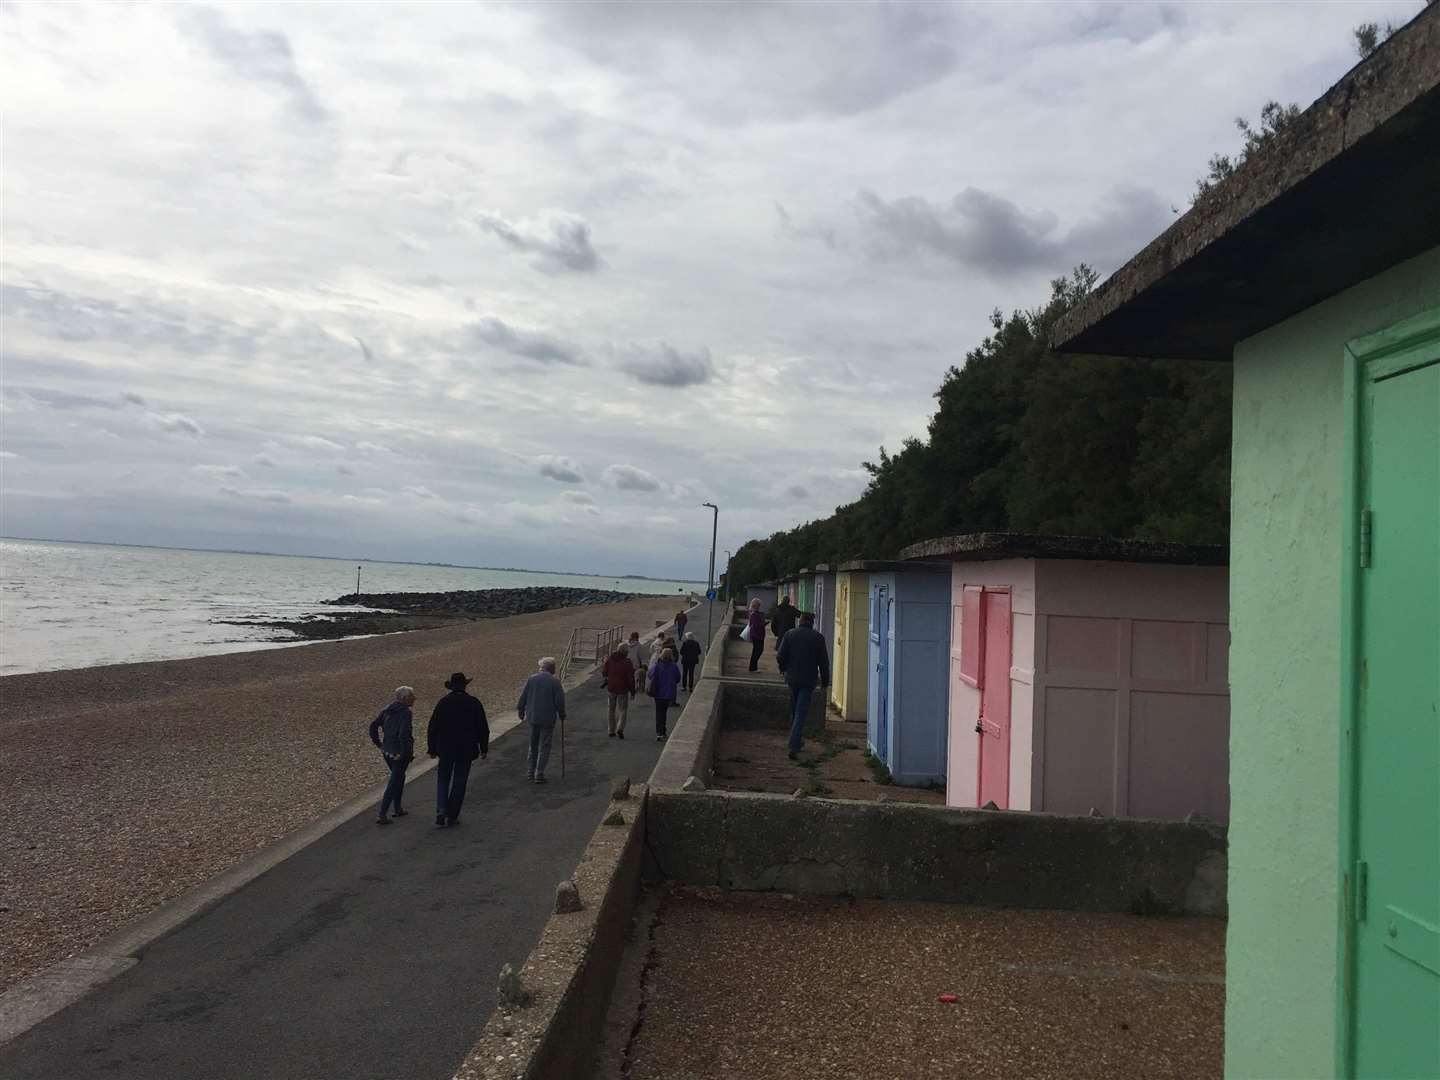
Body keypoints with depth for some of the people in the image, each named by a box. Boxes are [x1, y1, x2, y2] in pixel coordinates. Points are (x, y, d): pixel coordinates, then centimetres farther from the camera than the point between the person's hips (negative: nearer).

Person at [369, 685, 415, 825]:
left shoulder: (387, 710, 5)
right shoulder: (406, 713, -17)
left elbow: (373, 726, 6)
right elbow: (404, 734, -27)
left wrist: (379, 744, 12)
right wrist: (408, 754, -17)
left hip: (387, 751, 8)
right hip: (400, 754, -8)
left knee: (399, 777, 25)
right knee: (394, 783, 0)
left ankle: (398, 809, 33)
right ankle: (382, 815, -2)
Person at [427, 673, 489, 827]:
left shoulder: (443, 703, -5)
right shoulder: (474, 703, -3)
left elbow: (432, 728, -2)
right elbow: (483, 729, 1)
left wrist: (432, 749, 7)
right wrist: (484, 748, 11)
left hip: (446, 749, 0)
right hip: (467, 750, 0)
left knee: (443, 779, 12)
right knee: (459, 782, 9)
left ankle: (441, 812, -6)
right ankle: (452, 816, 11)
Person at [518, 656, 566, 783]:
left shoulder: (531, 679, 0)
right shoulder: (554, 682, -11)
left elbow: (523, 698, 4)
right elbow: (560, 701, -10)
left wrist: (521, 711, 19)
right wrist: (561, 715, 7)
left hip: (532, 717, 4)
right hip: (548, 719, -4)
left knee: (533, 745, 18)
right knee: (544, 747, 4)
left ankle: (530, 772, 20)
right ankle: (539, 774, 3)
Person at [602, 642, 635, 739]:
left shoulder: (610, 659, -2)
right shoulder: (627, 662, -12)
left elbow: (604, 672, 4)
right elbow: (631, 678, -12)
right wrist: (632, 691, -4)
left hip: (611, 688, 3)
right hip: (623, 689, -3)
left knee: (612, 709, 15)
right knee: (622, 709, 7)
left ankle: (612, 731, 19)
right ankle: (620, 728, -12)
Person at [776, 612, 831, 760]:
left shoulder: (790, 634, 0)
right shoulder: (818, 637, -5)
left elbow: (780, 656, -3)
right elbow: (823, 662, -5)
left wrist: (783, 669, 17)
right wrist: (825, 680, 5)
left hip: (792, 678, 3)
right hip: (808, 681, -3)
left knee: (794, 711, 20)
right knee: (801, 712, -3)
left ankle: (796, 741, 30)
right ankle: (794, 746, -12)